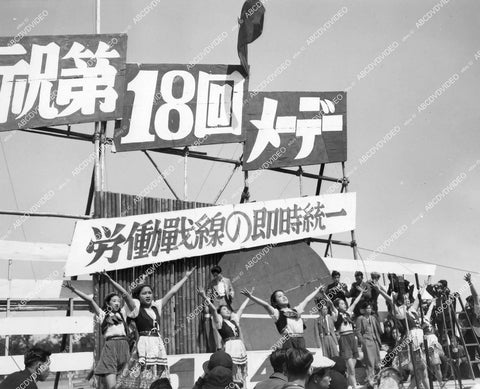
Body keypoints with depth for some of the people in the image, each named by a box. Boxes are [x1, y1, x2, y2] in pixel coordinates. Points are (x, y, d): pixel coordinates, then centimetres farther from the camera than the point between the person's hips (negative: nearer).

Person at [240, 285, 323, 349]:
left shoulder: (296, 310, 24)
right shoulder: (277, 313, 7)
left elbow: (307, 299, 35)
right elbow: (266, 305, -7)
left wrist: (318, 289, 47)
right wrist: (251, 297, -22)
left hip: (301, 341, 5)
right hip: (288, 341, -5)